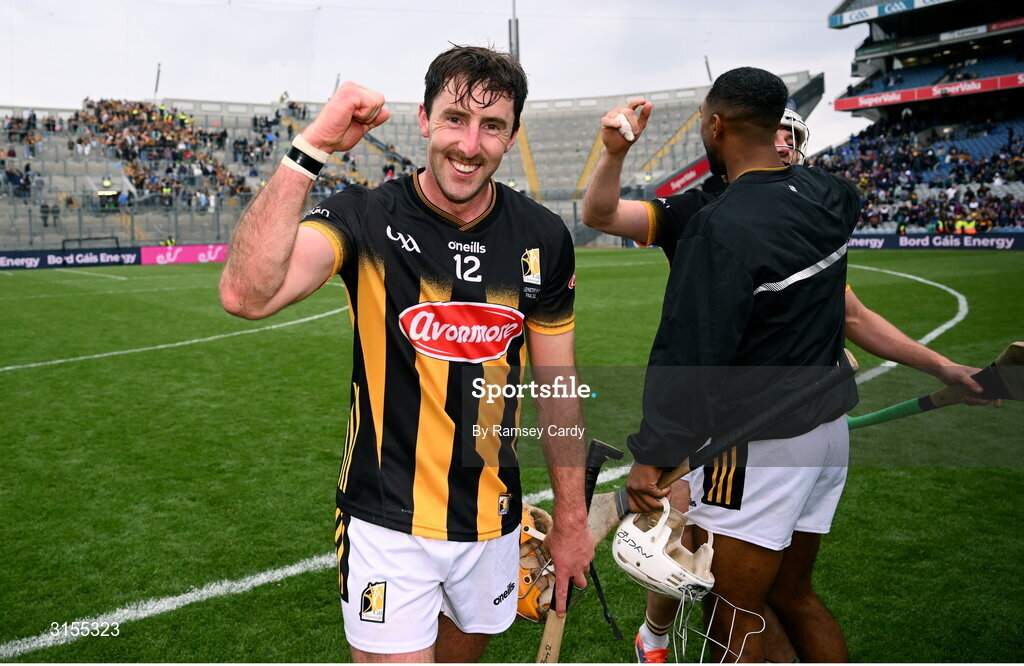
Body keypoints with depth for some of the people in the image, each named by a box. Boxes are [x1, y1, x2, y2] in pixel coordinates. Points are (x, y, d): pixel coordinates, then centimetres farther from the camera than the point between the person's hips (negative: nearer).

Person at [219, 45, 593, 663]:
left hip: (493, 518, 4)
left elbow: (558, 385, 3)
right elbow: (247, 294, -33)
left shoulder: (543, 237, -5)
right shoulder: (367, 217, -14)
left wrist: (571, 516, 7)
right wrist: (312, 148, -35)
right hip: (389, 519, -3)